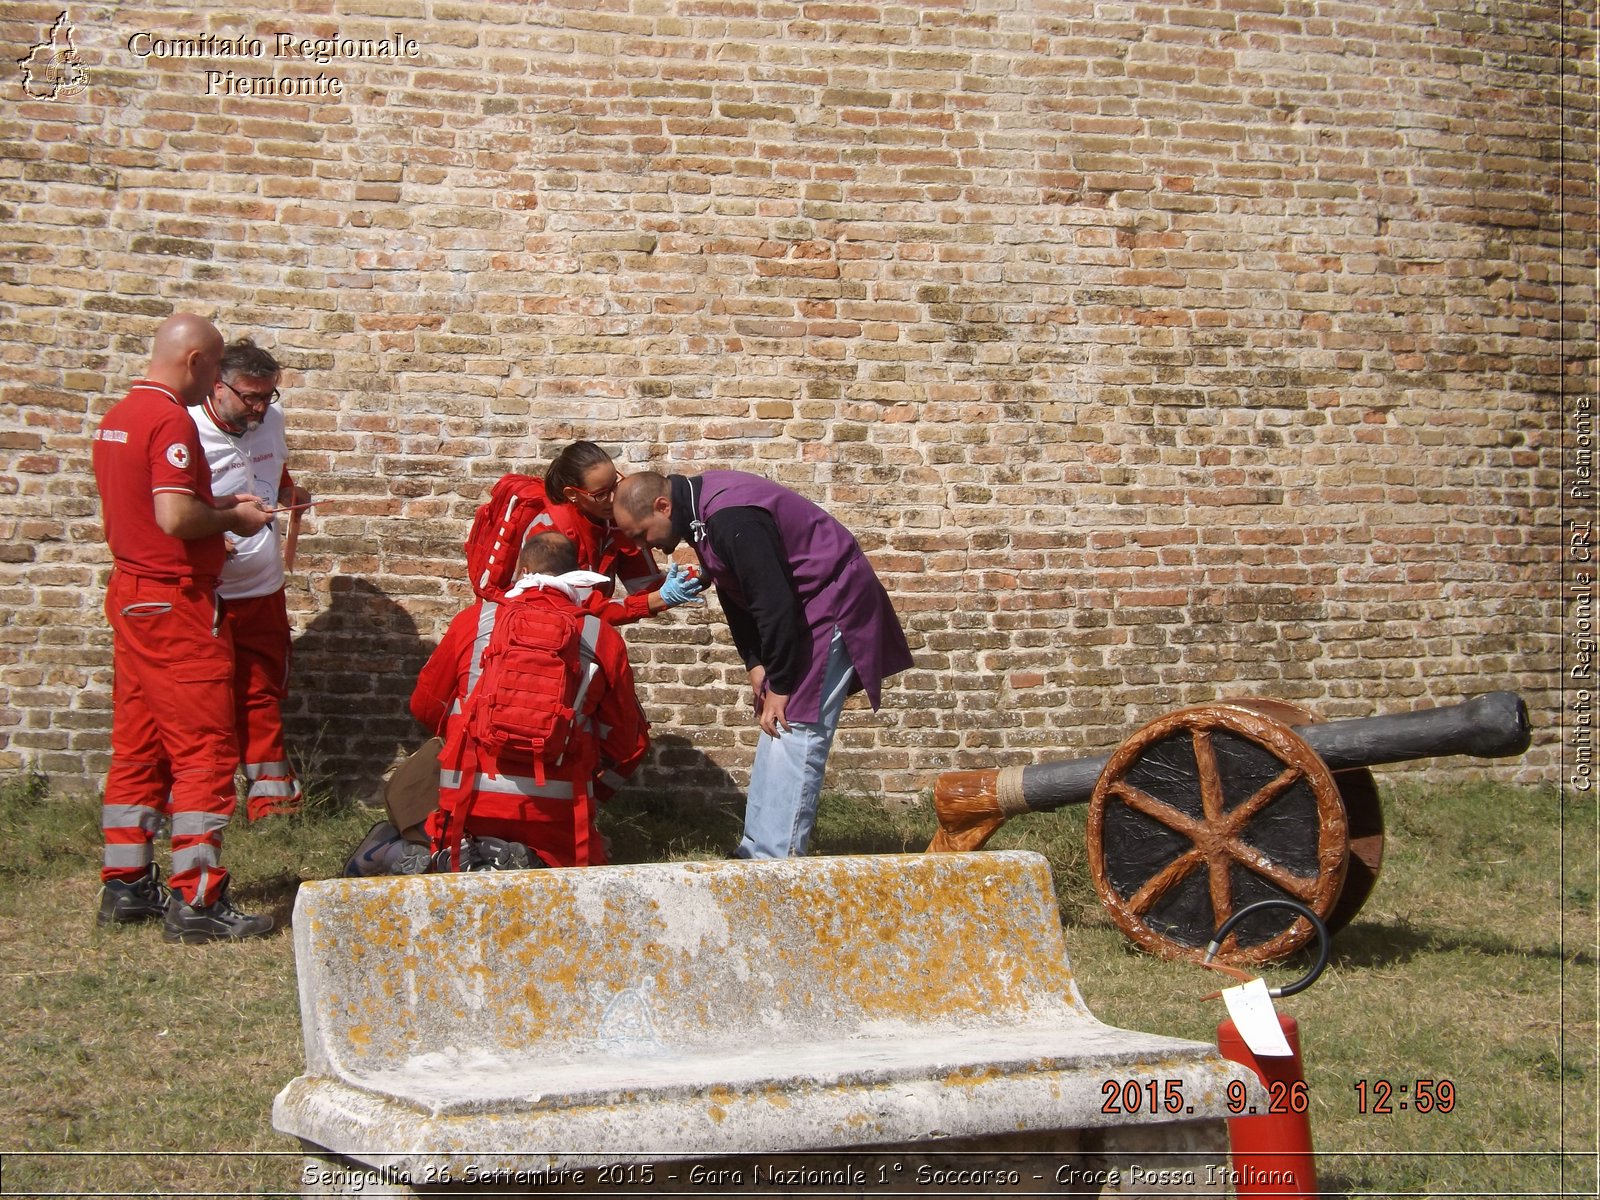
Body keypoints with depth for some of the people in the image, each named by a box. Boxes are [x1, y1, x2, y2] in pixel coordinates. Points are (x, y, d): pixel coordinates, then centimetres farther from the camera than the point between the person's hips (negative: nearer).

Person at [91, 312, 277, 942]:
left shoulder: (117, 417, 14)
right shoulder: (171, 421, -16)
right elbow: (175, 518, -25)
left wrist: (218, 506, 15)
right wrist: (234, 519, -8)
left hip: (129, 595, 10)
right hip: (176, 603, -10)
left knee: (136, 747, 14)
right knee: (204, 750, -6)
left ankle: (125, 885, 20)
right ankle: (196, 901, -6)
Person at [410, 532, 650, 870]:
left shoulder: (475, 619, 5)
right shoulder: (602, 637, 4)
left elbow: (425, 707, 15)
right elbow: (628, 742, 10)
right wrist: (592, 797, 27)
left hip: (470, 804, 1)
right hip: (557, 813, -1)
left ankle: (462, 858, -9)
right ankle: (539, 865, -10)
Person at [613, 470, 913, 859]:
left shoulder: (730, 519, -29)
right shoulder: (698, 508, 3)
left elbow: (774, 604, -27)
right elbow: (736, 596, 11)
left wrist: (779, 687, -19)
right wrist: (756, 665, 3)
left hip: (833, 603, -10)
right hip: (802, 605, 10)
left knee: (795, 729, -13)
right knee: (774, 727, 12)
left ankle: (775, 861, -13)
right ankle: (757, 850, 17)